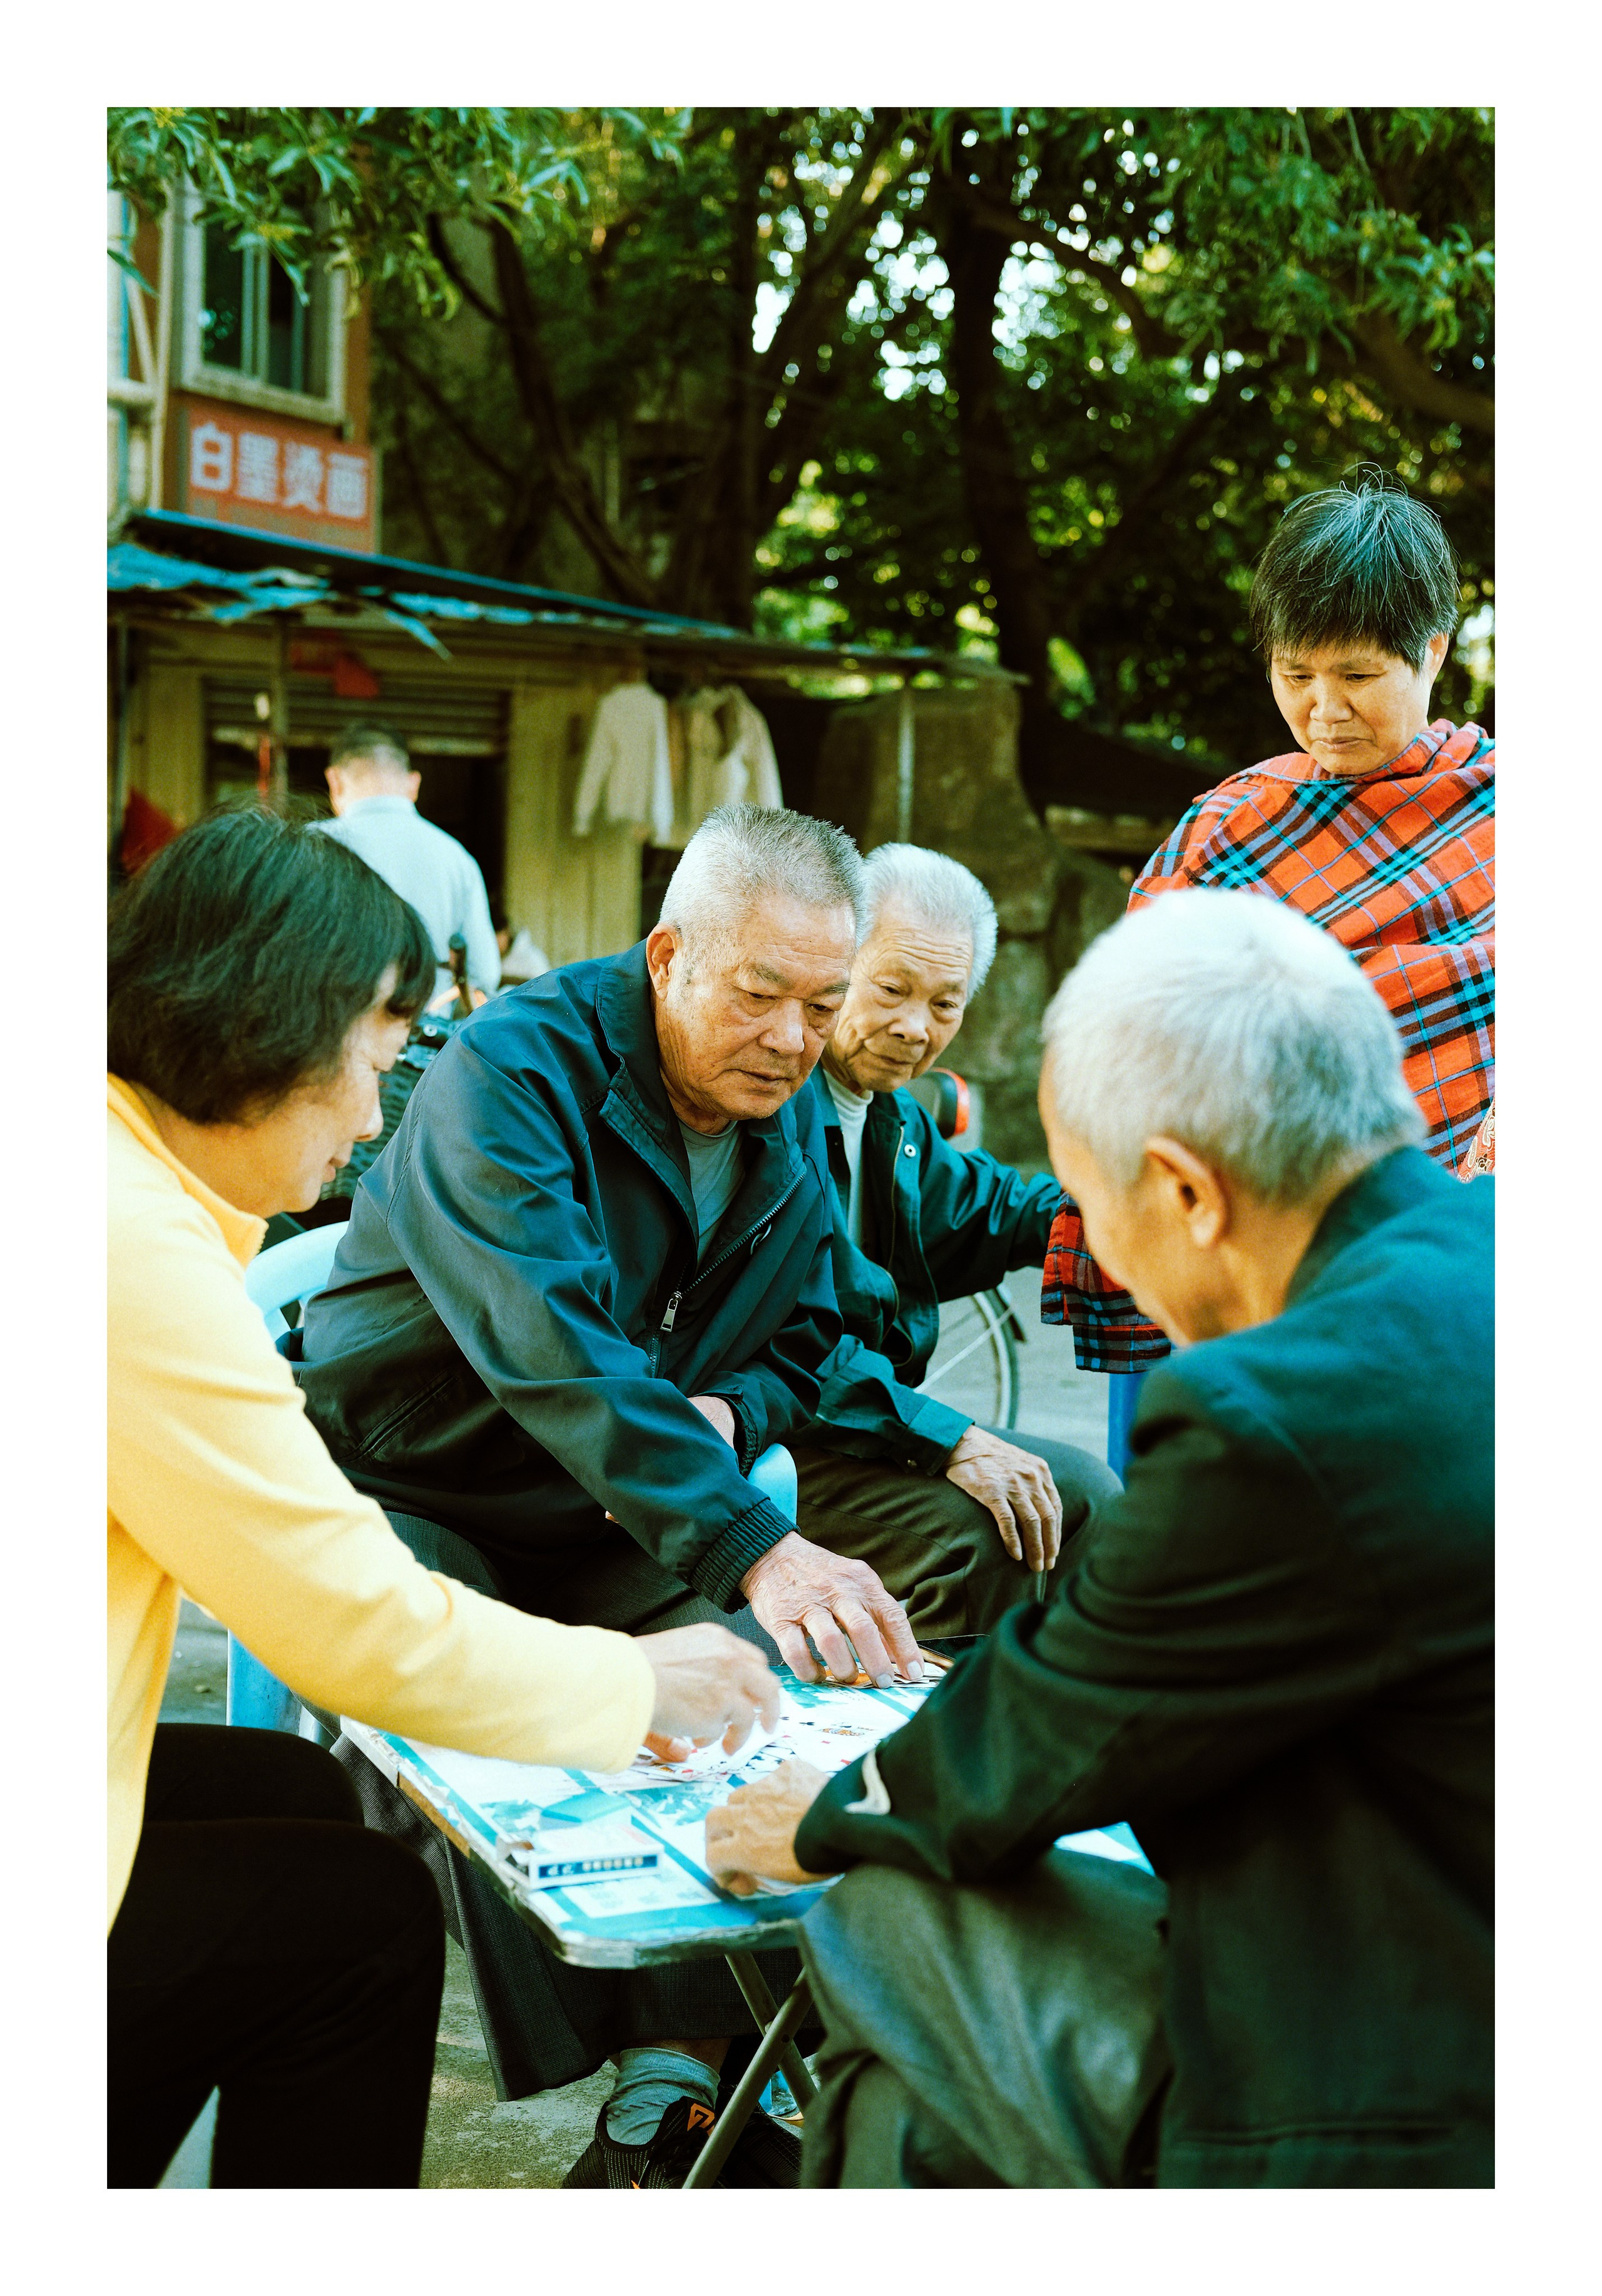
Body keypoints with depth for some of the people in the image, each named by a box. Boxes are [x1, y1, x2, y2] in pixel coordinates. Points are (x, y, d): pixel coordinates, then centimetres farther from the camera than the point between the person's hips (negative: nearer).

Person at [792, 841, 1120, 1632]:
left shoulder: (892, 1114, 13)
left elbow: (979, 1207, 31)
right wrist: (946, 1439, -28)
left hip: (882, 1412, 10)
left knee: (1085, 1493, 6)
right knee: (975, 1530, -26)